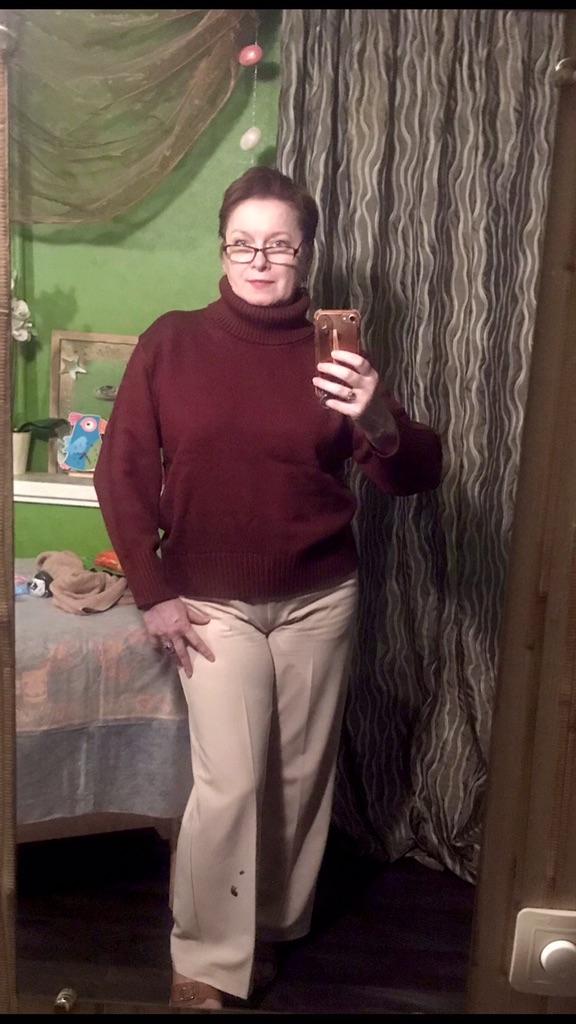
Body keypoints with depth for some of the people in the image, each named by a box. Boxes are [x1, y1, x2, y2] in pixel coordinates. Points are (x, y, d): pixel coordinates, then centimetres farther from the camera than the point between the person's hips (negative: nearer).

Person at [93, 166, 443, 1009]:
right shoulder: (172, 342, -7)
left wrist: (379, 424, -33)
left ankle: (273, 927, 39)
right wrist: (153, 592, -7)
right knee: (230, 782, -5)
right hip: (213, 602, -2)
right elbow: (123, 472, -4)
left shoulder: (332, 354, -5)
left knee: (302, 775, 13)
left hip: (320, 600, 2)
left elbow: (418, 476, -10)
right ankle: (205, 961, 18)